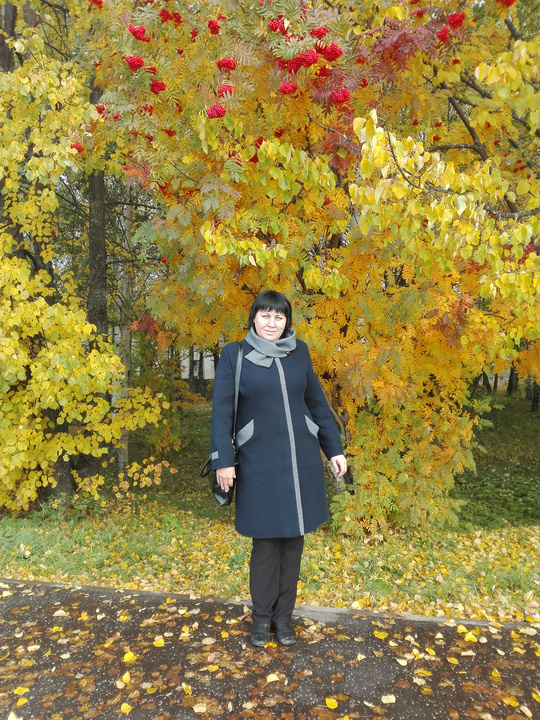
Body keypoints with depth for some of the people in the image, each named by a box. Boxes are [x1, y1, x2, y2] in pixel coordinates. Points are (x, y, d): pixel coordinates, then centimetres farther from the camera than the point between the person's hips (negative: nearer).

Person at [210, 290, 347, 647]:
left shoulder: (299, 351, 5)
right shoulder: (234, 354, -3)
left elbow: (317, 402, 11)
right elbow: (222, 411, -3)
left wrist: (334, 448, 10)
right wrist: (223, 459, -7)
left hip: (301, 461, 3)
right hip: (259, 464, -3)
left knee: (293, 538, 11)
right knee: (266, 540, 6)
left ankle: (284, 615, 30)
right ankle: (262, 617, 28)